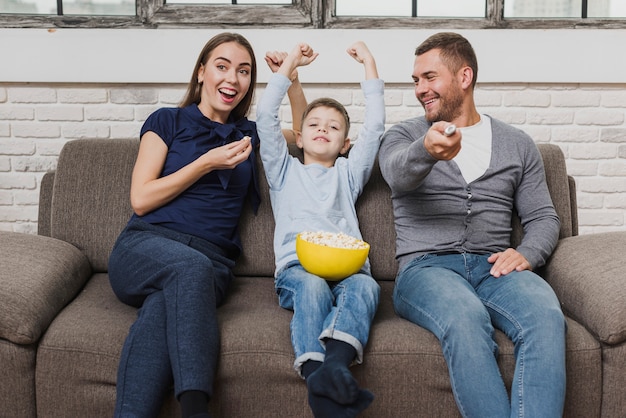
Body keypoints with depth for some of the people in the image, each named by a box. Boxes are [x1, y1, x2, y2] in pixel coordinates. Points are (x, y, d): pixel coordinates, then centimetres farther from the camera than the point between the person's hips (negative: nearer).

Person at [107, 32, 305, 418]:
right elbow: (141, 199, 4)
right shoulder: (168, 121, 12)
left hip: (212, 262, 2)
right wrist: (208, 163, -3)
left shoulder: (248, 134, 22)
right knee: (191, 265, -39)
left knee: (162, 311, -35)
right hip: (144, 248, -2)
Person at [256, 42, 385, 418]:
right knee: (312, 287, -36)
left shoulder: (347, 173, 33)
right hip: (297, 266, -1)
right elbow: (266, 116, 20)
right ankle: (318, 377, -54)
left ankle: (336, 362, -59)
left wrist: (369, 64, 25)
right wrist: (290, 65, 24)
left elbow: (375, 127, 23)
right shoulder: (285, 171, 30)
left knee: (365, 287, -34)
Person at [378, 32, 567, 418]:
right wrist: (427, 151, -37)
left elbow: (544, 217, 18)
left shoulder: (517, 144, 20)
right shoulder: (404, 136, 13)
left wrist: (527, 253, -6)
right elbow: (399, 174, -12)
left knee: (546, 314, -32)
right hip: (425, 266, -2)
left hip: (493, 266, 2)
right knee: (467, 316, -37)